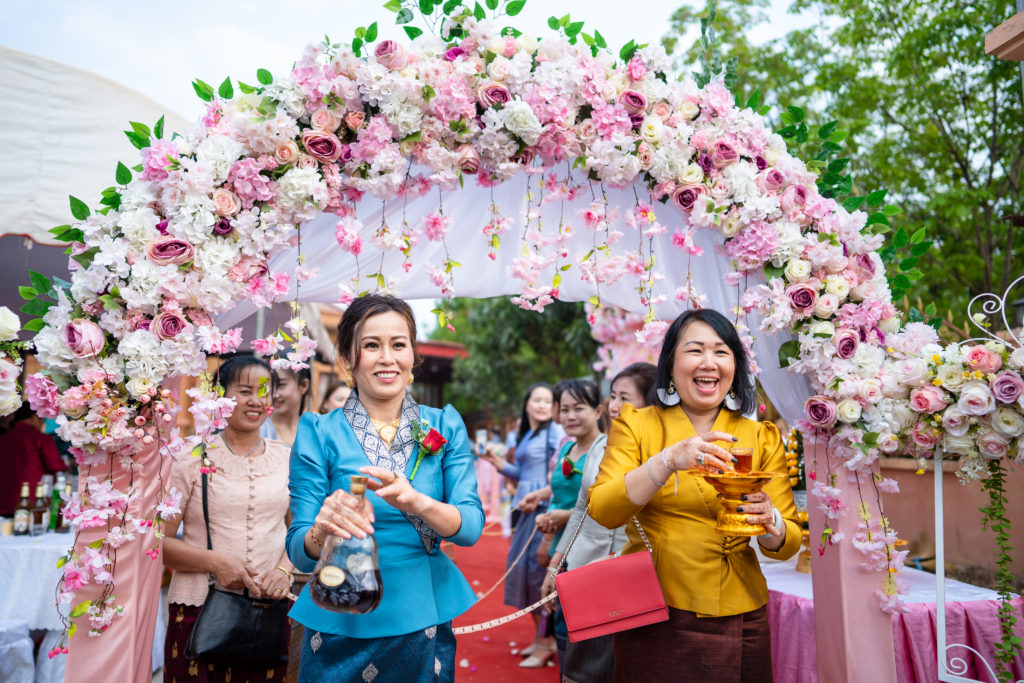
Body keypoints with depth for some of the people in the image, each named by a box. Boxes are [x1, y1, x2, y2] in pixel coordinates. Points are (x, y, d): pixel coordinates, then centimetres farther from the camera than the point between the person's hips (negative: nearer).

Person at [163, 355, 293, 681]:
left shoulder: (285, 458, 8)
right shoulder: (192, 458, -2)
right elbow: (159, 541, -3)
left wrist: (284, 570, -4)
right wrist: (215, 562, -15)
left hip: (268, 609, 3)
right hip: (199, 610, -2)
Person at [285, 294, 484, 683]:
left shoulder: (445, 426, 0)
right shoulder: (319, 433, -6)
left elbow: (471, 527, -10)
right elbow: (299, 552, -8)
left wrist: (415, 501, -30)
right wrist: (322, 530, -32)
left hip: (423, 623, 2)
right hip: (342, 626, -1)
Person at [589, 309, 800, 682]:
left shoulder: (762, 438, 5)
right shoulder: (636, 424, 0)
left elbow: (789, 544, 2)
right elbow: (602, 511, -14)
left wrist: (769, 522, -20)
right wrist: (669, 460, -26)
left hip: (738, 620, 2)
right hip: (653, 619, -2)